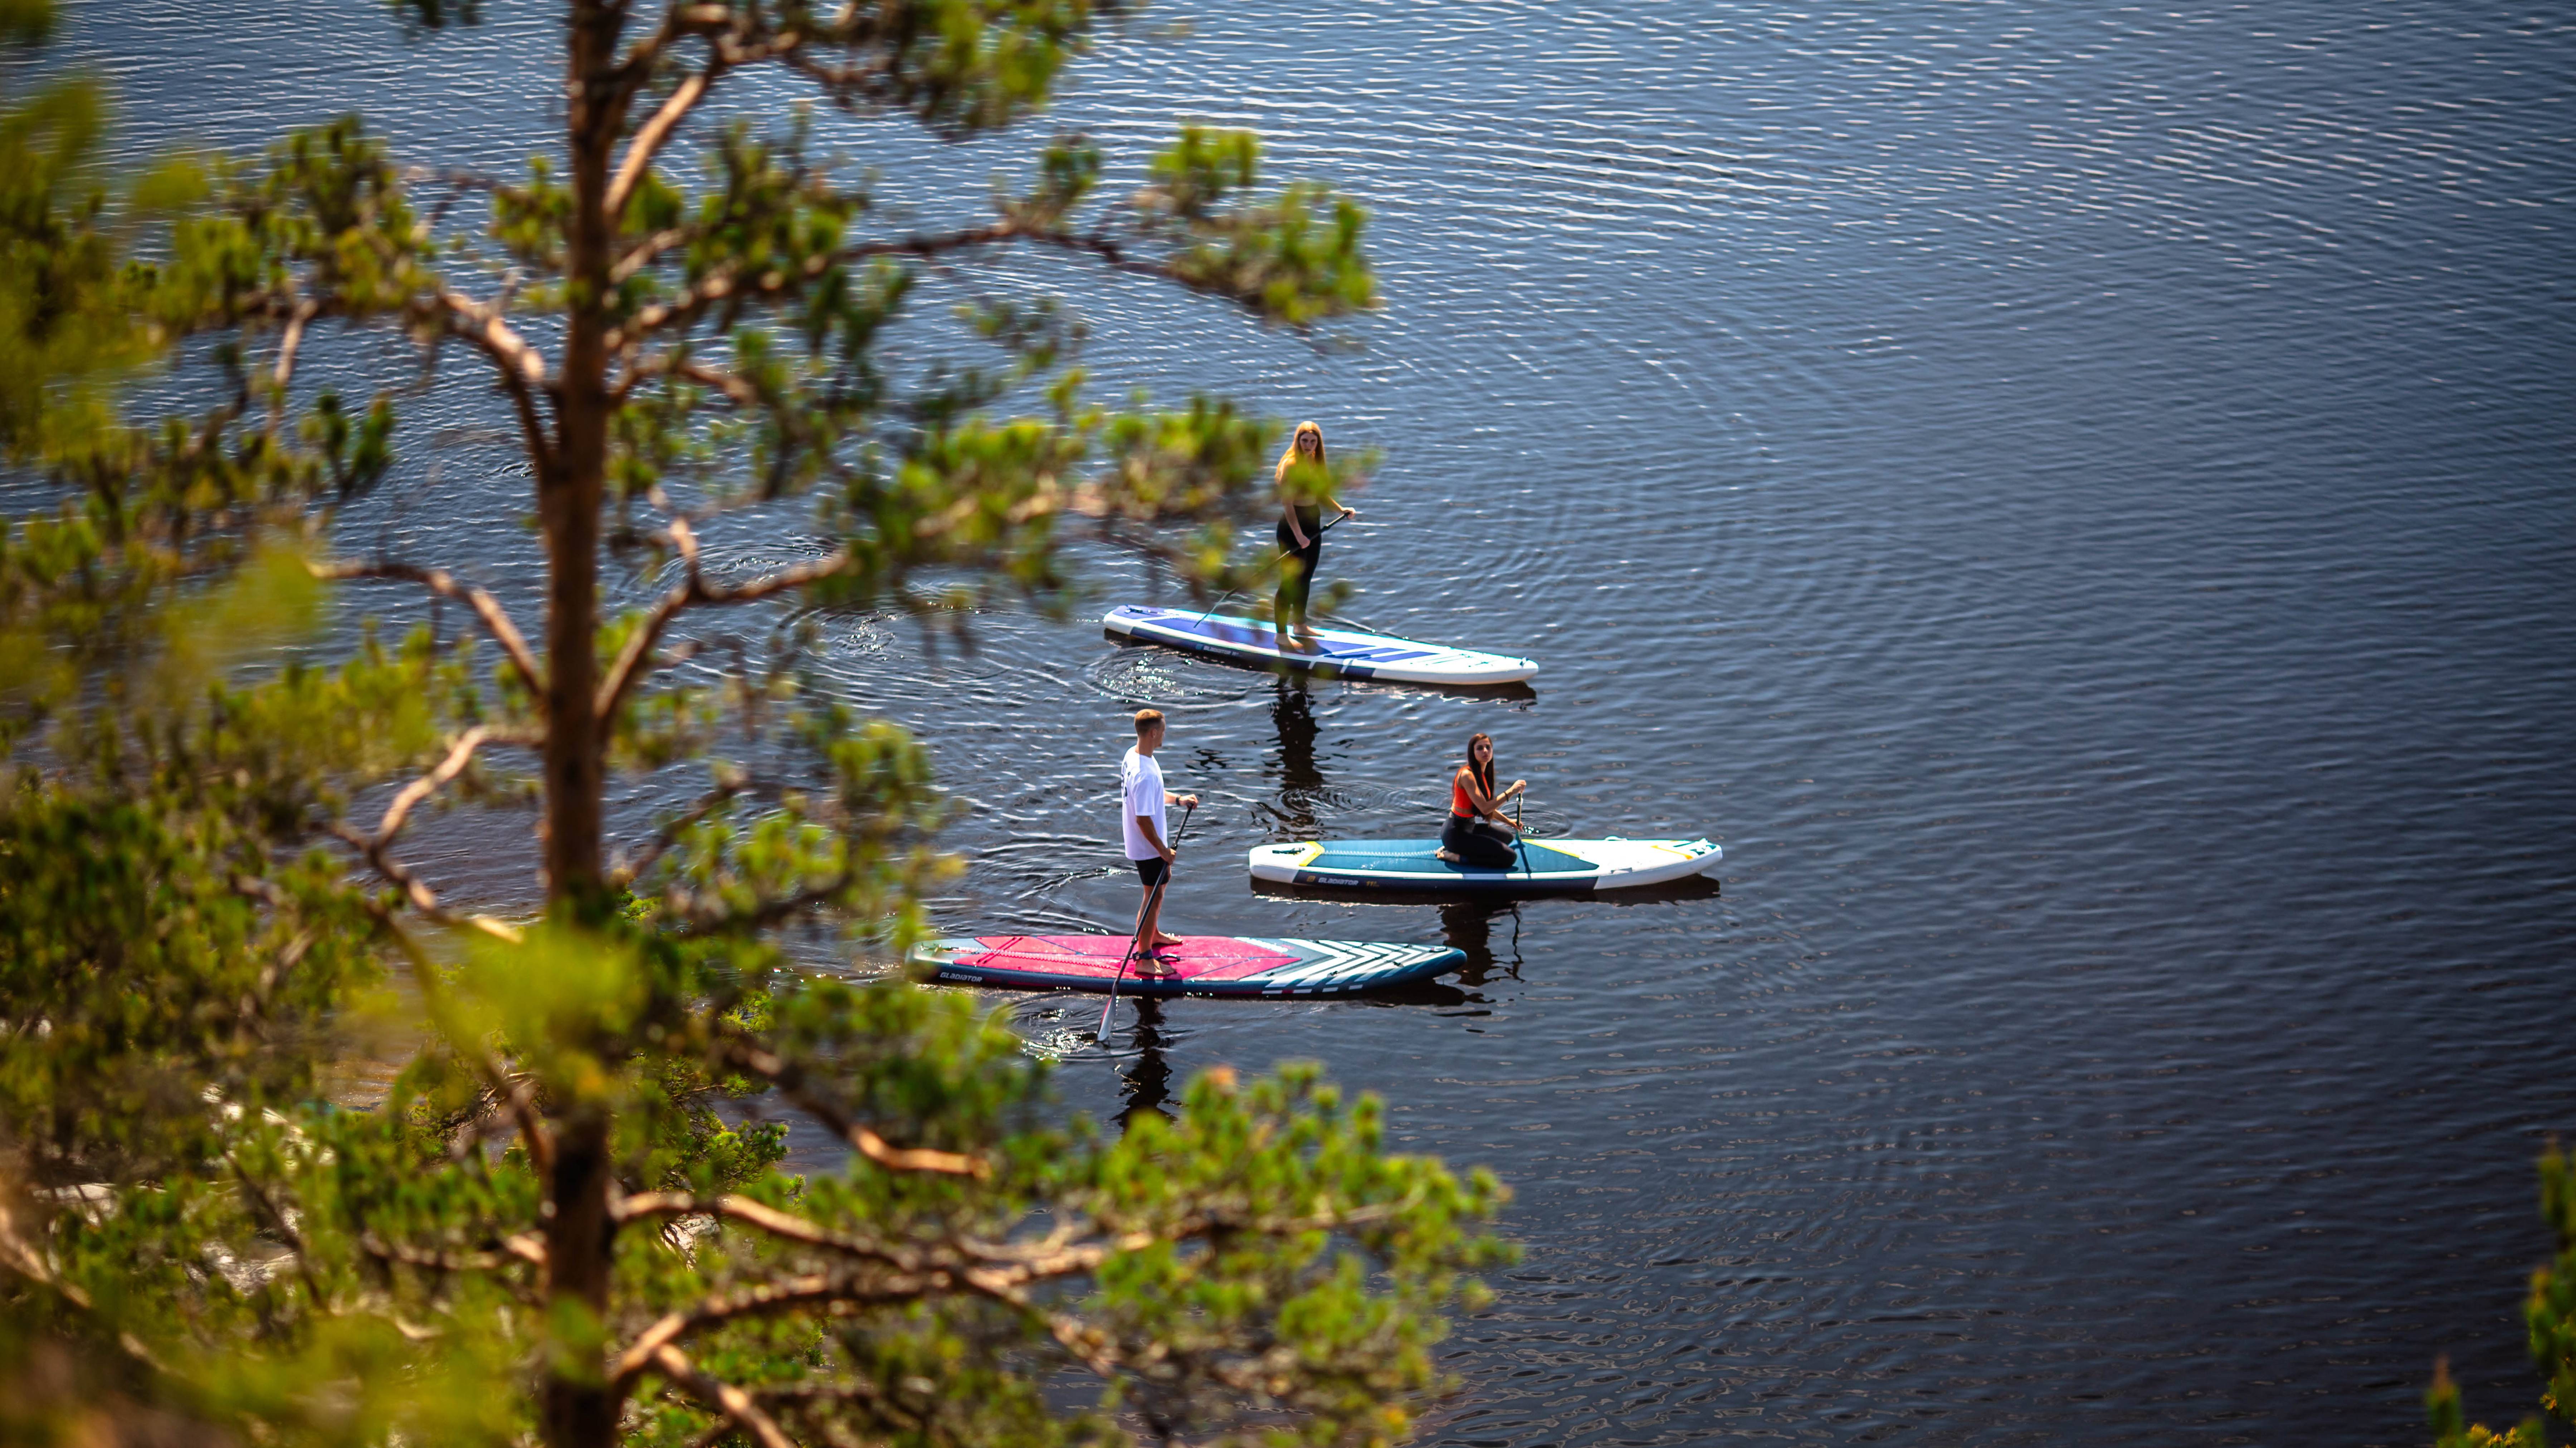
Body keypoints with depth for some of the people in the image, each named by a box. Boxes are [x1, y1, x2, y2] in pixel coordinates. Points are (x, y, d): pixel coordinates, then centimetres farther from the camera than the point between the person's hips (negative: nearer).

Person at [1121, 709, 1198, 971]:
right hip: (1148, 848, -10)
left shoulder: (1132, 756, -1)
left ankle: (1154, 935, 48)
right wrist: (1163, 851, -22)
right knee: (1154, 896, 0)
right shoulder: (1145, 774, -33)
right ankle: (1144, 959, 9)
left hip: (1145, 842, 10)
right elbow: (1143, 820, -30)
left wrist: (1178, 799, 5)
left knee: (1164, 879, 29)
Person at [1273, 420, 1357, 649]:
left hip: (1313, 525, 8)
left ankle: (1300, 626, 33)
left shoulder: (1315, 462, 7)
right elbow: (1287, 503, -21)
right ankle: (1281, 634, 3)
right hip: (1292, 527, -8)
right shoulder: (1291, 464, -17)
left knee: (1305, 579, 19)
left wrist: (1341, 510, 2)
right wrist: (1298, 534, -26)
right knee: (1290, 581, -4)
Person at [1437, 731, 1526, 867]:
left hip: (1469, 827, 10)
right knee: (1510, 857, -14)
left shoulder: (1483, 774, 9)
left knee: (1509, 836, 32)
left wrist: (1508, 822, 17)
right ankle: (1455, 857, -9)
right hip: (1456, 834, -10)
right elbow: (1484, 808, -29)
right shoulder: (1467, 775, -22)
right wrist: (1511, 792, -26)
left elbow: (1488, 807, 18)